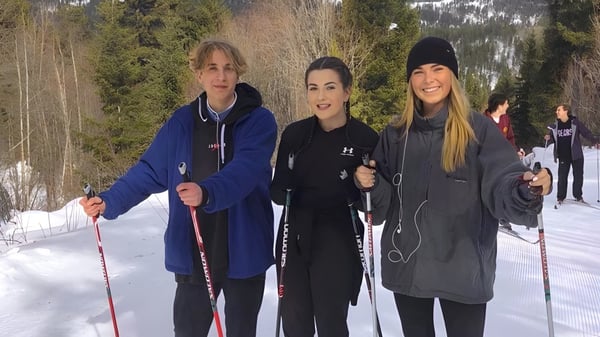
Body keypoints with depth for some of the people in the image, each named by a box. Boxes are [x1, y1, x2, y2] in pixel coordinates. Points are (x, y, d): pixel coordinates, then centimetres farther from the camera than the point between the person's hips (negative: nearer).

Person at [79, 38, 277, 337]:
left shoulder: (259, 121, -8)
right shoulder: (182, 122, 2)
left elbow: (244, 171, -24)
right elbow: (149, 170, 4)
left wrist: (207, 193, -42)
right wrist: (110, 201, -9)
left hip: (244, 254, -2)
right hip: (193, 253, 2)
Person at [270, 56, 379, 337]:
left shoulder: (365, 139, -9)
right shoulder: (294, 134, 0)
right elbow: (277, 193, 3)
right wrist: (284, 189, -17)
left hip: (338, 246, -3)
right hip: (294, 242, 4)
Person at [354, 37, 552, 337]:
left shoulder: (479, 128, -6)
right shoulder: (395, 133, 4)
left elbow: (503, 185, -16)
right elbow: (385, 202, 8)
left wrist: (527, 188, -37)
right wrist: (370, 184, -13)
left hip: (463, 269, -3)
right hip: (406, 266, 3)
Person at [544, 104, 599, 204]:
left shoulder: (575, 123, -6)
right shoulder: (555, 125, 2)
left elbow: (586, 133, -3)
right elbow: (553, 139, 12)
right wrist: (549, 138, -10)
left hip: (576, 155, -1)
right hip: (563, 156, 1)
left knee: (578, 176, 7)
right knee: (562, 177, 1)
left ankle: (578, 196, 21)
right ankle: (560, 197, 11)